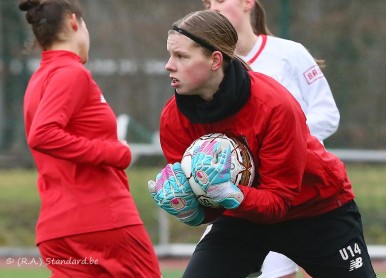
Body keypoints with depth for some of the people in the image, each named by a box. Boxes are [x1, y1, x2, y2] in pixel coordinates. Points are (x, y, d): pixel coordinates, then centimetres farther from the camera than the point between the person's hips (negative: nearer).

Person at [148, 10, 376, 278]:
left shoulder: (274, 105, -30)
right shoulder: (174, 117, -18)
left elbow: (279, 199, -28)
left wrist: (229, 195, -46)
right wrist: (184, 205, -36)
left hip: (318, 211, -3)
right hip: (242, 216, 3)